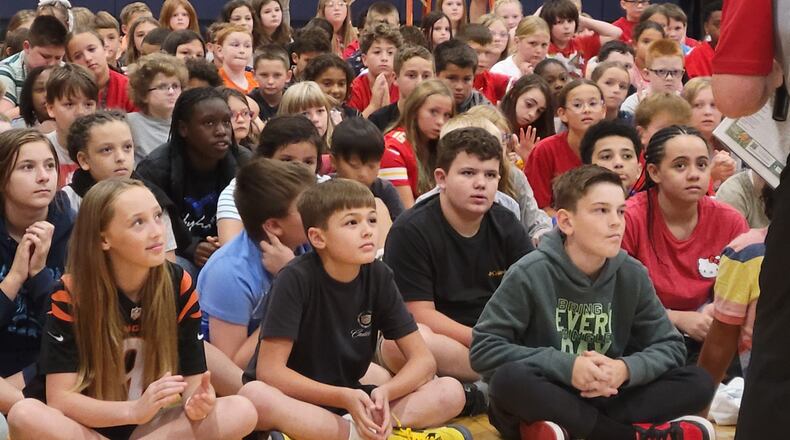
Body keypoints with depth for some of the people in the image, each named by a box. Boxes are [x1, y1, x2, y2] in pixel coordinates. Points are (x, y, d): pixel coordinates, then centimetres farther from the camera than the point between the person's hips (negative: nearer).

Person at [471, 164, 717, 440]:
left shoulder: (632, 275, -1)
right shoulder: (530, 273, -12)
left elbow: (669, 345, 3)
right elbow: (483, 349, -14)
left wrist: (626, 369, -19)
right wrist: (565, 366, -23)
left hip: (606, 398, 4)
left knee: (698, 383, -13)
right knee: (510, 381, -37)